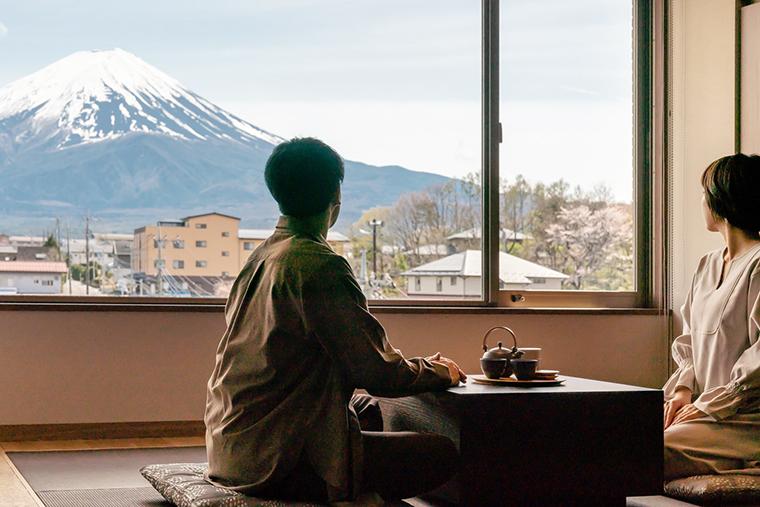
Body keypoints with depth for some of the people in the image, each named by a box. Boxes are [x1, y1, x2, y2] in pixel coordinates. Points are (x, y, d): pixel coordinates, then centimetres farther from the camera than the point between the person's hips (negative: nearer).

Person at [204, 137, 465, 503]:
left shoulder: (260, 257, 11)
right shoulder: (319, 266, -18)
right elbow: (374, 372, -16)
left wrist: (421, 365, 19)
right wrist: (439, 371, 4)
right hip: (275, 460, -10)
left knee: (371, 410, 30)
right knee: (443, 454, -8)